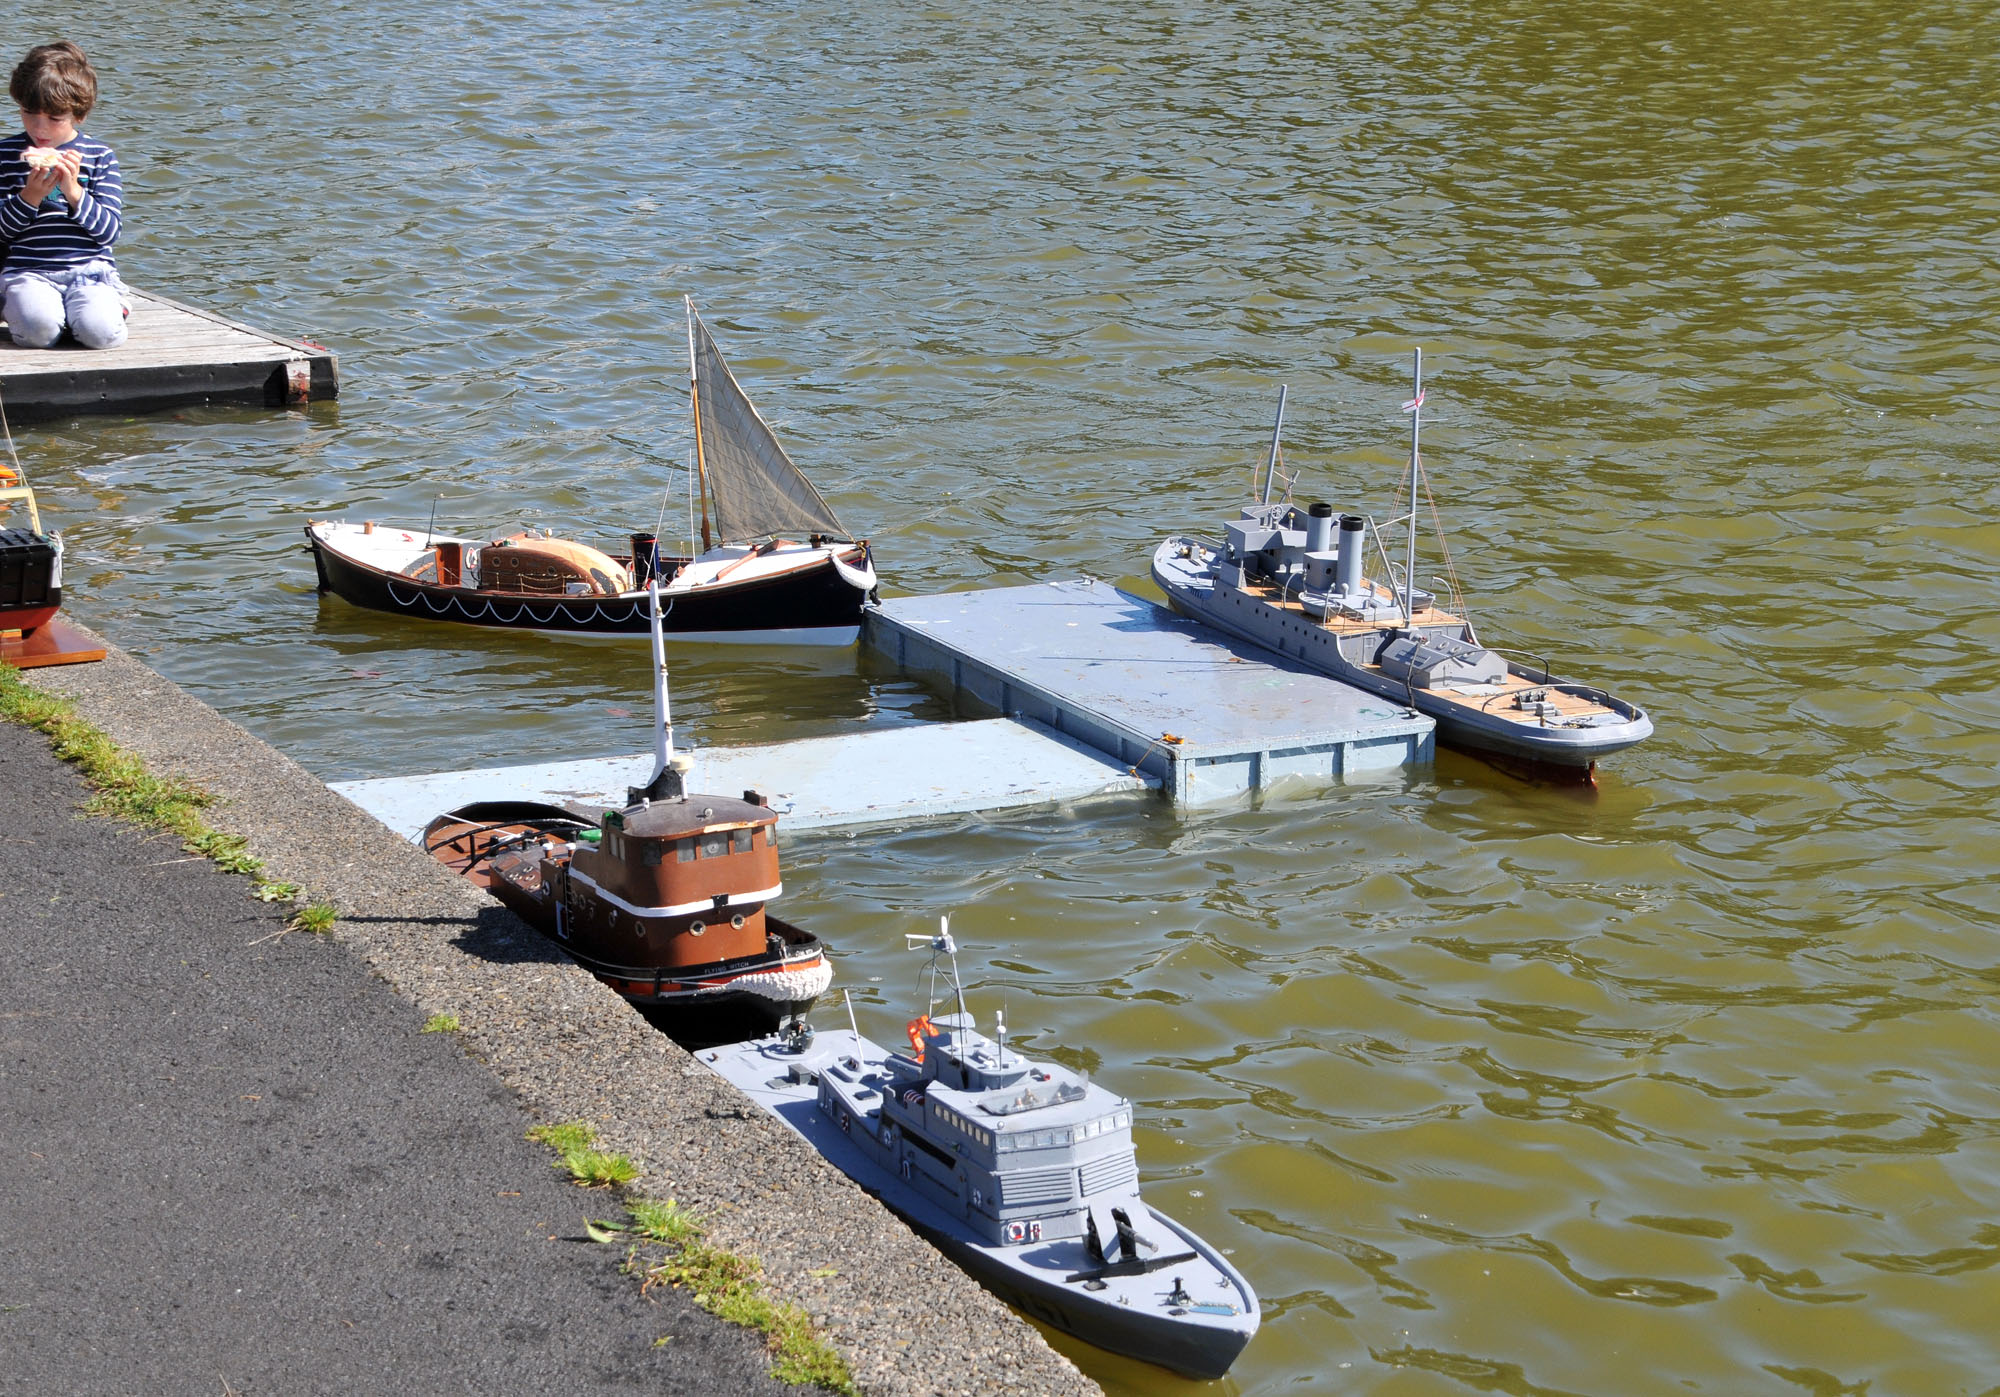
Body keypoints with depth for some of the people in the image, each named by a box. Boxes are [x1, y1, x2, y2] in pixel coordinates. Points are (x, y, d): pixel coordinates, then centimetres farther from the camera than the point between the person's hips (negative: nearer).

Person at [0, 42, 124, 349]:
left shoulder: (99, 156, 6)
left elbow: (110, 230, -1)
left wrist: (73, 192, -15)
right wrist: (30, 196, -13)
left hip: (90, 268, 0)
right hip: (27, 270, 0)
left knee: (100, 330, -30)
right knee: (39, 328, -33)